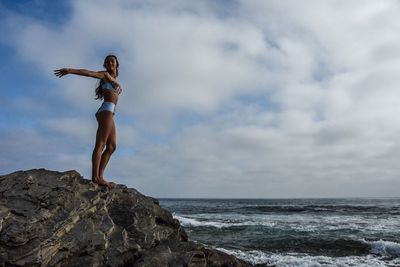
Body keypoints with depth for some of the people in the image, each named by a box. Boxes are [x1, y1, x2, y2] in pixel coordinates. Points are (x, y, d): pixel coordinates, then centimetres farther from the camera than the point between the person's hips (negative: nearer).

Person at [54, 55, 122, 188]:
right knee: (100, 144, -16)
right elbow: (88, 72, -10)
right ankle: (95, 177, -20)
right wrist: (69, 70, -22)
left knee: (112, 146, 3)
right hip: (106, 110, -9)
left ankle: (100, 176, 1)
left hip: (109, 113, 9)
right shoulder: (104, 74, 4)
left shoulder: (113, 79, 27)